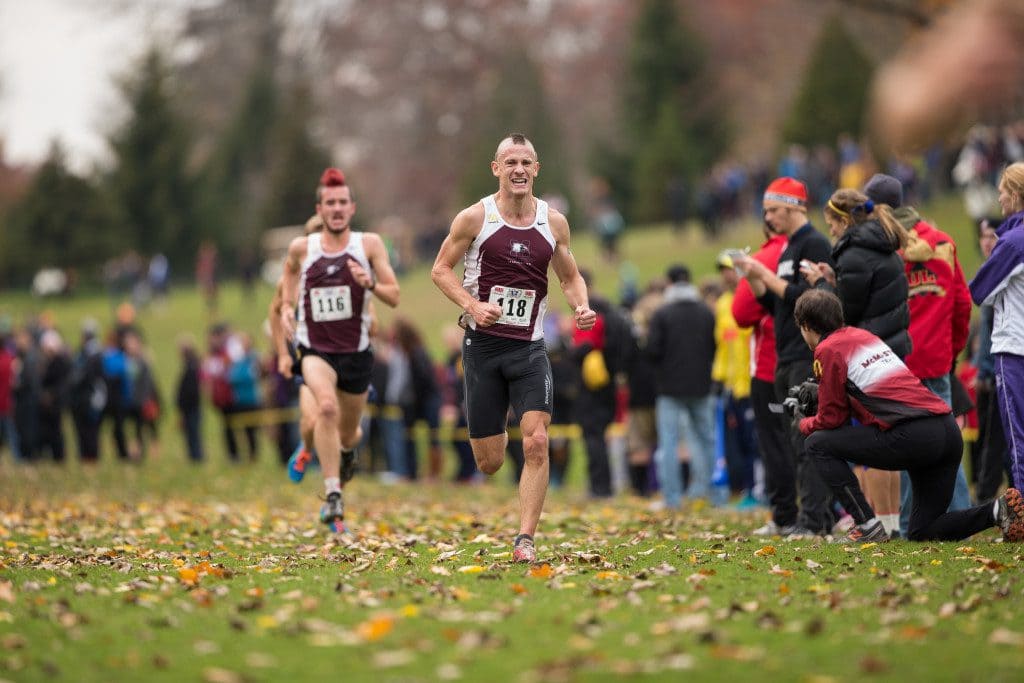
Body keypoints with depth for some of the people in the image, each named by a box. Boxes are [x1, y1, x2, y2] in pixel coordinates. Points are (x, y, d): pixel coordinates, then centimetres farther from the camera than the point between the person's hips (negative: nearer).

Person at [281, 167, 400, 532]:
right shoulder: (301, 248, -3)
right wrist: (287, 305, 7)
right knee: (327, 407, -31)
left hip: (356, 351, 1)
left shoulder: (369, 244, -5)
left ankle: (347, 452, 56)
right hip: (315, 349, -1)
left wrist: (370, 284, -24)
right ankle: (333, 495, -29)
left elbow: (394, 296, -5)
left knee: (347, 433, 15)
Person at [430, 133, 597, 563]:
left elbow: (570, 276, 17)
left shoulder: (554, 222, 4)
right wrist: (472, 305, -14)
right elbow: (441, 269, 2)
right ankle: (493, 434, 41)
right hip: (483, 345, -1)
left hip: (530, 348, 1)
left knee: (536, 443, -16)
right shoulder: (475, 218, -5)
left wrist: (580, 306, -5)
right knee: (489, 463, 2)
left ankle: (525, 540, -10)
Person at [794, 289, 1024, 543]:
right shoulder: (864, 335, 25)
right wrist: (812, 394, 35)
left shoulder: (827, 350, 0)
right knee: (921, 533, 17)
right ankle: (997, 511, -3)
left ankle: (867, 525, -3)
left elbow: (832, 419, 4)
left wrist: (804, 423, 24)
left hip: (911, 437, -8)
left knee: (818, 444, 6)